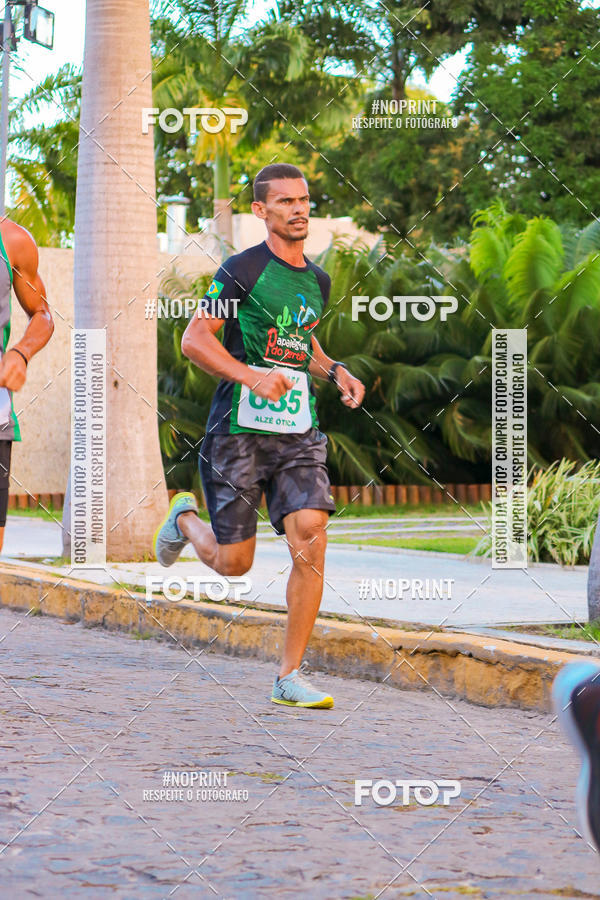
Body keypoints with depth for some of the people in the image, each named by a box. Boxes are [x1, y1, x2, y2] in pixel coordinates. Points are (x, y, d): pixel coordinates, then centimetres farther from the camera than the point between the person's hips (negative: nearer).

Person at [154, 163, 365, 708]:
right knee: (233, 562, 1)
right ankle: (185, 519, 38)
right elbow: (194, 339, -10)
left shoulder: (317, 281, 14)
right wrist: (252, 376, -23)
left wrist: (335, 372, 12)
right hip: (240, 431, -5)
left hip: (299, 433, 5)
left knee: (311, 544, -13)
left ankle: (289, 677, -5)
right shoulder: (243, 270, -6)